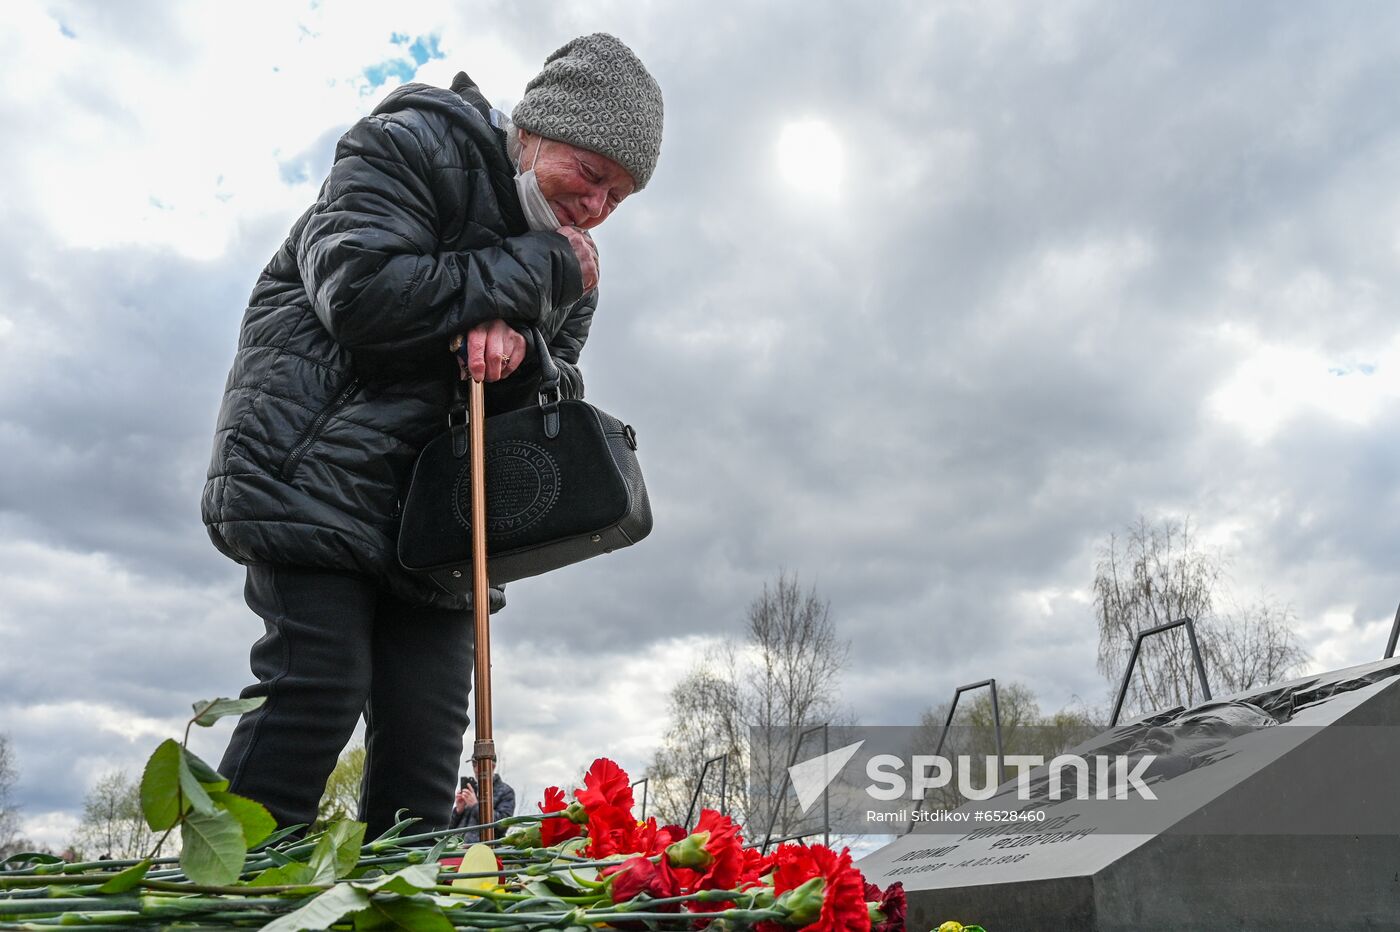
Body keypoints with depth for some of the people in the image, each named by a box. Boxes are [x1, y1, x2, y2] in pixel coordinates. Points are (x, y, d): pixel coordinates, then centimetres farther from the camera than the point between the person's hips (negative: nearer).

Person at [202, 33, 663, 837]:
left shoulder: (566, 259, 13)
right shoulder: (412, 146, -7)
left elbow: (556, 397, 8)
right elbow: (360, 294, -22)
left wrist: (516, 347, -17)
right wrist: (535, 273, -17)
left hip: (435, 506, 6)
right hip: (315, 470, -6)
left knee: (430, 724, 0)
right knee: (320, 683, -16)